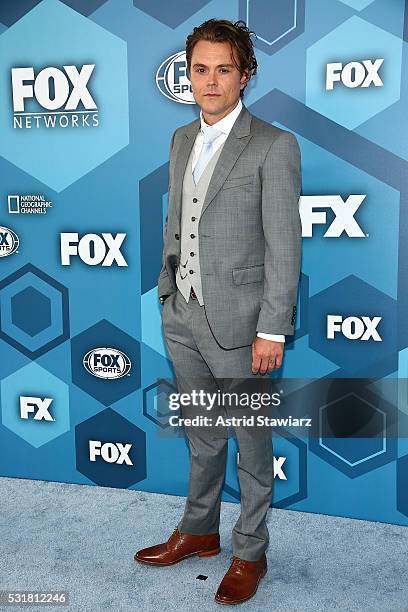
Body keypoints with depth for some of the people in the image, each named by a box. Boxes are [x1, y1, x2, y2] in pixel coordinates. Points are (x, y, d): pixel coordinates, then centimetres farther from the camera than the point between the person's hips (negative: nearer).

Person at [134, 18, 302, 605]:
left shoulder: (274, 146, -11)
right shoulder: (182, 139, 10)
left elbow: (284, 246, -14)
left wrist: (272, 331, -16)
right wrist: (168, 290, 14)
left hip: (238, 323, -6)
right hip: (183, 318, 6)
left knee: (252, 445, 11)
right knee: (202, 437, 22)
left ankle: (249, 553, 31)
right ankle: (198, 532, 41)